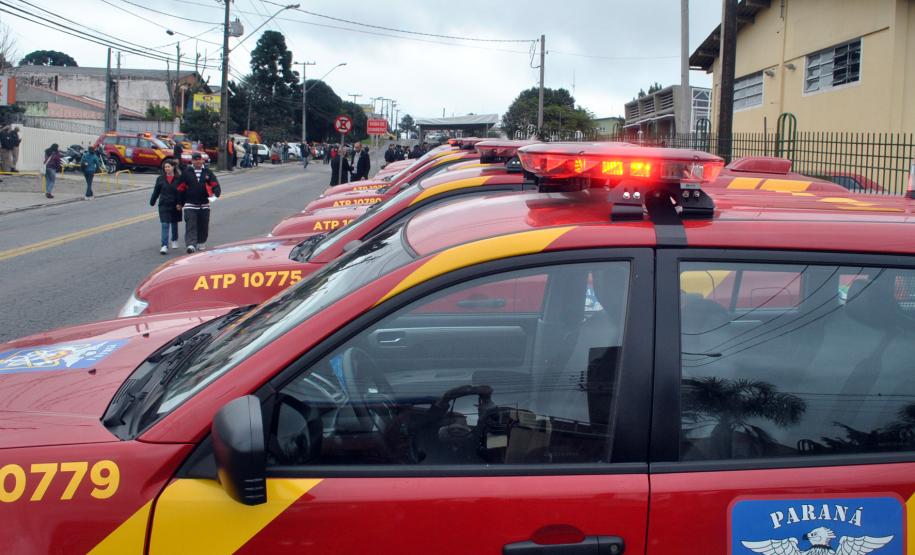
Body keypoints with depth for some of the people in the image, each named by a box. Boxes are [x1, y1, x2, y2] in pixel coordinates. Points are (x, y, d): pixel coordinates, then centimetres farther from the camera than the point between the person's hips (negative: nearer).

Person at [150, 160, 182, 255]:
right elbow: (156, 191, 9)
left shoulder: (179, 178, -6)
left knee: (174, 224, 18)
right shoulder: (160, 179, 1)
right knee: (165, 225, -8)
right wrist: (152, 201, 14)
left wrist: (180, 204, -13)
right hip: (164, 205, 0)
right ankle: (165, 246, -13)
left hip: (175, 206, 0)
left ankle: (174, 240, 42)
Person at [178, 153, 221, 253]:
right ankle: (190, 244, -17)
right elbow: (181, 188, 7)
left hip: (204, 205, 2)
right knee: (190, 226, -11)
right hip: (190, 204, -2)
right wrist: (180, 203, 6)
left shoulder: (207, 172, 7)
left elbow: (215, 185, 2)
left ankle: (201, 242, 27)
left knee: (203, 226, 10)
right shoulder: (186, 172, 3)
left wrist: (215, 194, -20)